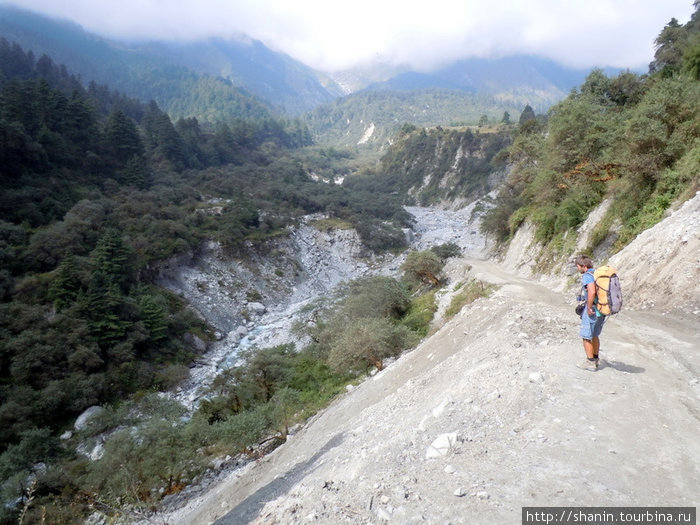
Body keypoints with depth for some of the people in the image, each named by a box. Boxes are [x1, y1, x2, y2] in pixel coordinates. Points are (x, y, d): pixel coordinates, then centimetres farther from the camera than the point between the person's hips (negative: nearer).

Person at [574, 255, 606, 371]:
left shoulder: (587, 276, -17)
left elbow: (591, 292, -33)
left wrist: (589, 308, -23)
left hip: (592, 310, -9)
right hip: (602, 310, 9)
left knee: (586, 337, 3)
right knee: (595, 335, 22)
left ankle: (590, 362, 8)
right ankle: (596, 359, 32)